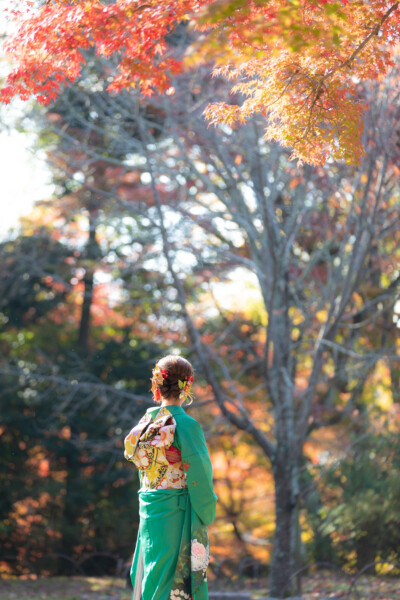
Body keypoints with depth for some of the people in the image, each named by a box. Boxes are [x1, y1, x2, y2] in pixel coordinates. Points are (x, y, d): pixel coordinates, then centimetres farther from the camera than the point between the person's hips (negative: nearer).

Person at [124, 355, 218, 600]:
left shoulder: (146, 423, 6)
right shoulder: (186, 425, -14)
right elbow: (199, 477, -12)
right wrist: (207, 515, -1)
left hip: (149, 512, 6)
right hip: (178, 515, -6)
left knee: (152, 578, 11)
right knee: (177, 580, -3)